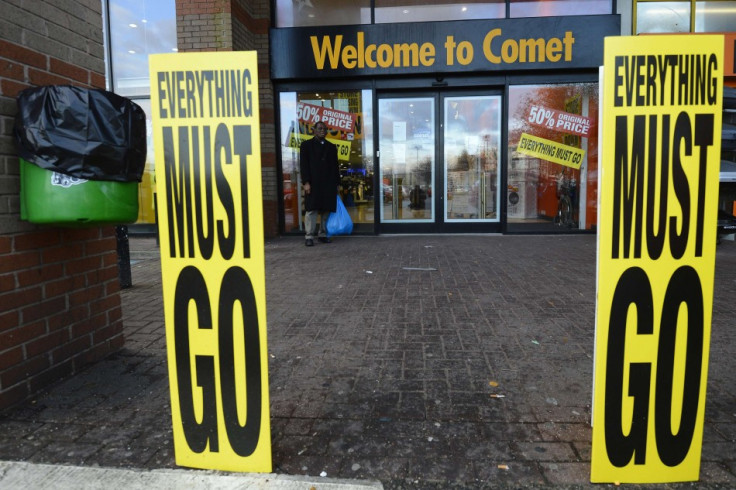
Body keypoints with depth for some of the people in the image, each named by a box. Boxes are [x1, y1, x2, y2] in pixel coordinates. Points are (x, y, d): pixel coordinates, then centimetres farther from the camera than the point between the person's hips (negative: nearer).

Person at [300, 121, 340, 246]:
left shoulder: (331, 147, 18)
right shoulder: (306, 145, 8)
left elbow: (335, 166, 17)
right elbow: (303, 165, 0)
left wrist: (337, 183, 9)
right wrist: (306, 182, -10)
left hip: (329, 184, 4)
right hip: (313, 183, -4)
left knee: (326, 210, 3)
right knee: (312, 210, -6)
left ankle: (322, 234, 11)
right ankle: (309, 236, -4)